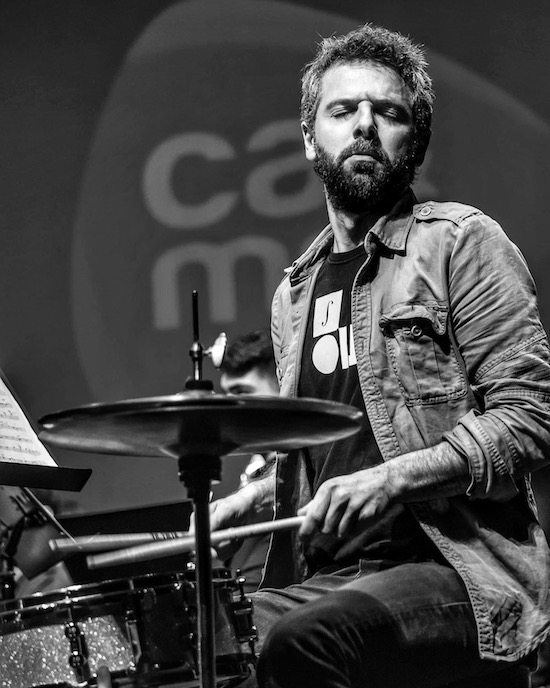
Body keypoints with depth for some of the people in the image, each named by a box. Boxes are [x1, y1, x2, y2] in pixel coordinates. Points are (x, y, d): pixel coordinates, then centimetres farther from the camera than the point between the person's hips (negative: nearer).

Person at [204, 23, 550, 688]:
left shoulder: (461, 243, -1)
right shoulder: (295, 291, 19)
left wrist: (394, 478, -21)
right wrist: (242, 501, 11)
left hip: (455, 572, -6)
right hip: (324, 578, 6)